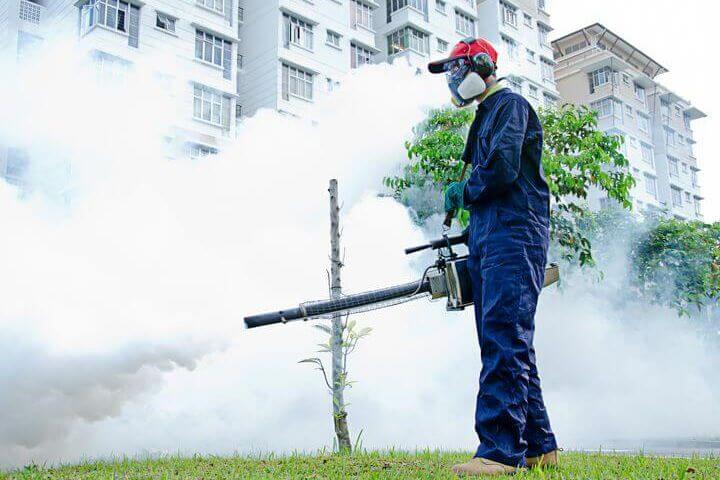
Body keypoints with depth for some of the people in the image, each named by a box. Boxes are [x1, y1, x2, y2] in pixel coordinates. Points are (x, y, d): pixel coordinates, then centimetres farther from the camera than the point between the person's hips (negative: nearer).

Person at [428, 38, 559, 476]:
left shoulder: (511, 105, -1)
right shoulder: (486, 116, 28)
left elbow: (503, 168, -17)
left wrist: (463, 193, -1)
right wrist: (474, 231, 17)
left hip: (514, 238, -10)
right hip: (490, 241, 10)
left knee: (504, 340, -17)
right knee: (506, 344, 8)